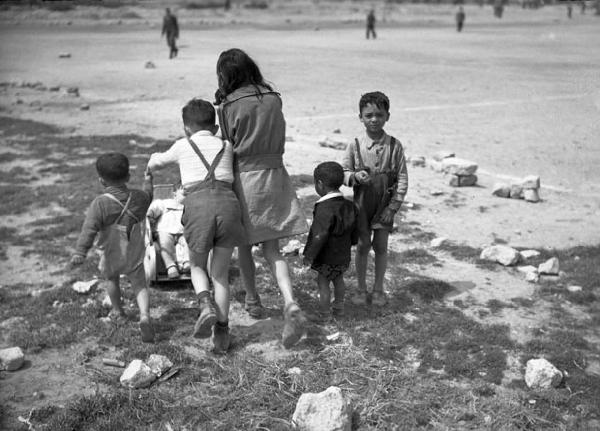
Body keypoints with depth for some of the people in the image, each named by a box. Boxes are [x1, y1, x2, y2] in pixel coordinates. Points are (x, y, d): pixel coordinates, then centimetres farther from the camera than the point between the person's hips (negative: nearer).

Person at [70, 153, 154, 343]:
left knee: (110, 277, 29)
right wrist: (148, 182, 39)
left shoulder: (100, 203, -19)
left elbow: (89, 229, -26)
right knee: (140, 285, 12)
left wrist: (79, 253, -26)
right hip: (135, 257, 2)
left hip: (111, 257, -2)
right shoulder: (139, 197, -5)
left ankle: (118, 311, 43)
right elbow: (148, 197, 19)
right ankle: (144, 316, -13)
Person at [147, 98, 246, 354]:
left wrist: (151, 165, 61)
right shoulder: (226, 146, 23)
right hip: (227, 201, 2)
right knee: (220, 273, 13)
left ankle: (206, 306, -8)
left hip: (198, 203, -2)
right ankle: (221, 333, 11)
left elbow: (157, 162, 37)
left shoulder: (182, 146, 18)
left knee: (197, 266, 20)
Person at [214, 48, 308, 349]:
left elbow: (227, 147, -2)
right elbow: (279, 141, 8)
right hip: (274, 174, 4)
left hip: (244, 177, -3)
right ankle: (290, 304, -12)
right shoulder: (274, 99, 3)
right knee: (271, 249, 6)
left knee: (244, 244, 18)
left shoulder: (230, 106, -9)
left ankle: (252, 299, 33)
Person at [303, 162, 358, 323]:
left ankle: (324, 314, 15)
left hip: (327, 257, -8)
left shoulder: (325, 208, -25)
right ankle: (338, 307, 39)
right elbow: (354, 233, 10)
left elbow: (320, 236, -28)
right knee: (338, 279, 25)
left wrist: (309, 255, -19)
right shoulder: (349, 206, 0)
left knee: (323, 283, 7)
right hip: (344, 256, 8)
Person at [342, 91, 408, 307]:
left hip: (384, 204, 0)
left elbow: (402, 178, -4)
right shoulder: (355, 145, -5)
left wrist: (394, 206, -8)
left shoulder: (394, 146, -6)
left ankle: (378, 289, 23)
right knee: (362, 245, 8)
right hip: (361, 203, 0)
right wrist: (355, 176, -21)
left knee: (380, 246, 6)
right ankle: (361, 289, 22)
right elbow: (343, 172, 2)